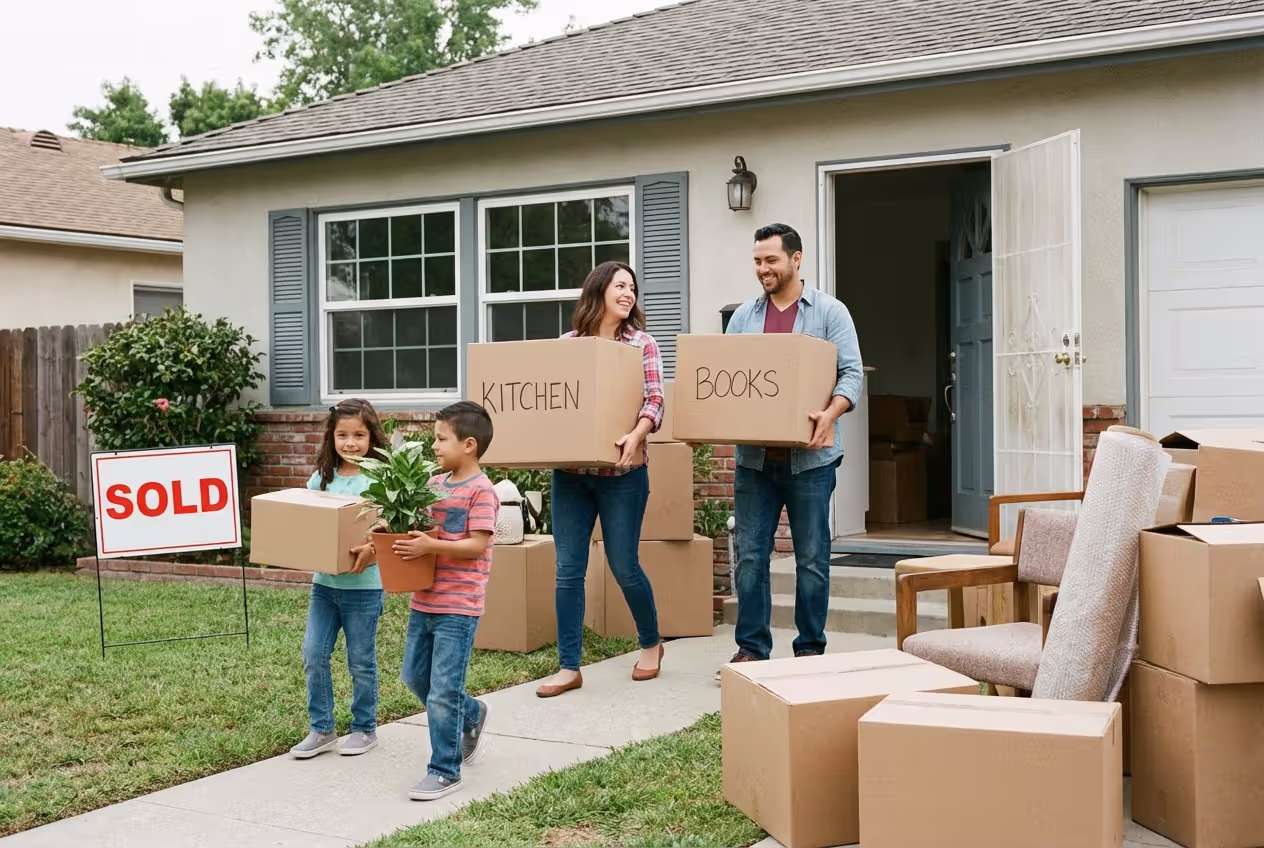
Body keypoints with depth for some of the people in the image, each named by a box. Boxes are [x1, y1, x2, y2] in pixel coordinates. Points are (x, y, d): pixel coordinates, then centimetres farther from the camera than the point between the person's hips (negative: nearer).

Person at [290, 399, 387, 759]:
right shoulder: (321, 478, 5)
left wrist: (372, 549, -31)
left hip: (363, 584, -4)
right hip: (324, 581, 5)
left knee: (361, 661, 7)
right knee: (313, 655, 4)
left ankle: (365, 728, 24)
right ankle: (322, 729, 18)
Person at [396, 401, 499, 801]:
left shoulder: (480, 490, -13)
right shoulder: (434, 483, 9)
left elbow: (477, 545, -17)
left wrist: (430, 546, -25)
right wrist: (401, 535, -4)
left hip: (458, 606, -8)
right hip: (424, 601, 8)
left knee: (442, 691, -5)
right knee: (414, 676, 18)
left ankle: (445, 771, 8)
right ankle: (471, 715, 41)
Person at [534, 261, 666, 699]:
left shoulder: (641, 343, 2)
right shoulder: (567, 344, 7)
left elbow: (655, 399, -8)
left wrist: (636, 435, -26)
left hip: (622, 472, -2)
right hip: (569, 470, 2)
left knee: (623, 565, 4)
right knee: (568, 569, 1)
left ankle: (651, 644, 29)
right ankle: (569, 667, 9)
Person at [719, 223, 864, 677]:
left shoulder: (829, 312, 1)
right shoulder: (744, 316, 11)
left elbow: (852, 372, -6)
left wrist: (831, 413, -24)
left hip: (809, 457, -3)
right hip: (754, 456, 3)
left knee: (811, 558, 5)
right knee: (750, 556, 4)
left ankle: (810, 649, 16)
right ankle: (751, 648, 13)